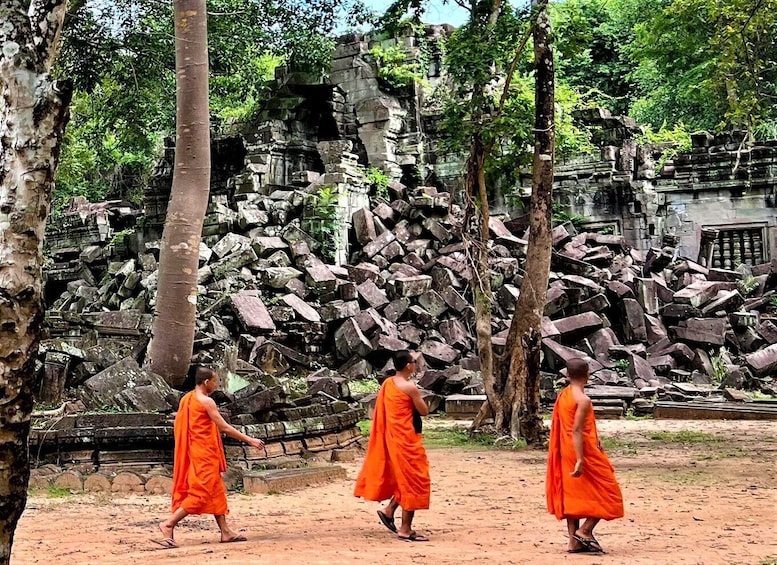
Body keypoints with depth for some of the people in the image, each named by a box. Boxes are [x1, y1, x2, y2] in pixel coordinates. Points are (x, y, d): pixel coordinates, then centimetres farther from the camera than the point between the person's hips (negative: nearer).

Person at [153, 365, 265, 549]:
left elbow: (178, 426, 14)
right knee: (202, 492, -6)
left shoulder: (186, 399, 11)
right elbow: (224, 427, -15)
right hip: (204, 453, -9)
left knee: (216, 491, 12)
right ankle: (169, 524, -8)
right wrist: (250, 440, -11)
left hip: (193, 452, 9)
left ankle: (226, 531, 14)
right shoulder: (206, 402, -14)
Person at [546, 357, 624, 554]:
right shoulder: (583, 400, -16)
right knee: (607, 493, 3)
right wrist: (580, 460, -24)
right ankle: (584, 531, -4)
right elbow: (576, 431, -22)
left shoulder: (562, 396, 8)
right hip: (585, 451, -8)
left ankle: (574, 541, 10)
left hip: (566, 452, 8)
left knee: (572, 494, 10)